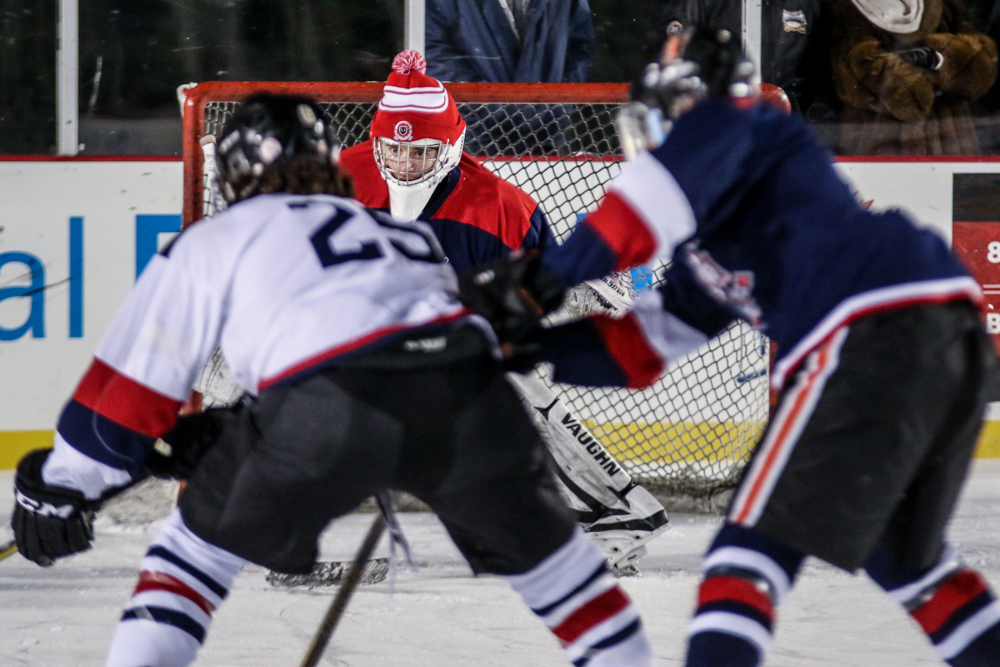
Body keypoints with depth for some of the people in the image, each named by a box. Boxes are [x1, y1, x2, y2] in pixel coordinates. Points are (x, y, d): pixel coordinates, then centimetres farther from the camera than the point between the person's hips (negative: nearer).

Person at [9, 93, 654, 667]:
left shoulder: (214, 243, 24)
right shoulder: (408, 235, 36)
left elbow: (133, 384, 22)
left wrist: (61, 488, 33)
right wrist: (222, 427, 49)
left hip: (326, 409, -3)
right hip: (468, 387, 3)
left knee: (203, 540, 19)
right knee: (536, 540, 27)